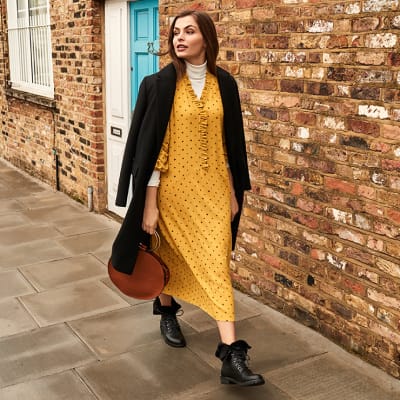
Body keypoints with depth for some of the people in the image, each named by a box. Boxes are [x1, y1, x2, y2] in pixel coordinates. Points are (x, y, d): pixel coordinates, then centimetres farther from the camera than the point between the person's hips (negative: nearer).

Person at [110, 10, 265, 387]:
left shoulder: (224, 83, 2)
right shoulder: (160, 84, -8)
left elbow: (231, 142, 8)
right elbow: (150, 146, -9)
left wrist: (234, 192, 9)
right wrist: (149, 204, -11)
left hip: (214, 188, 2)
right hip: (174, 187, -2)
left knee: (216, 264, 1)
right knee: (170, 255, 16)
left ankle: (231, 355, 4)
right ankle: (167, 312, 45)